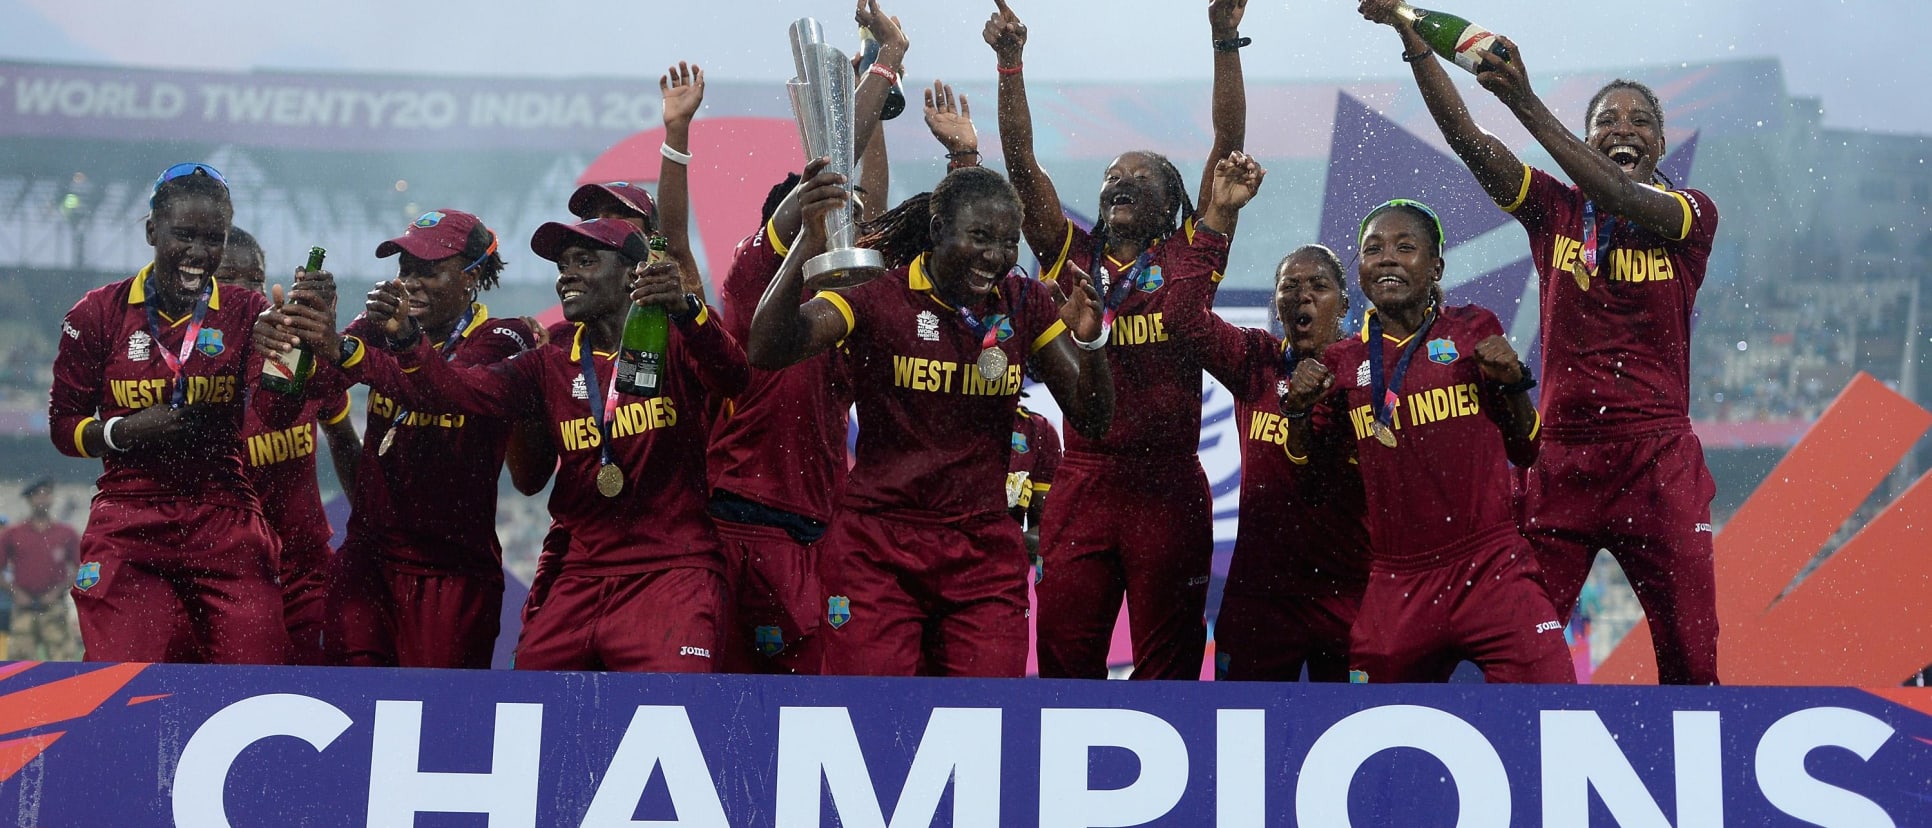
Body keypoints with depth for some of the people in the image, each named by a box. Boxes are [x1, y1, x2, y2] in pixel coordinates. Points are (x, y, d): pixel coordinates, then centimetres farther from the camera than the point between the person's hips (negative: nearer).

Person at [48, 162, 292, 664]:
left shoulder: (245, 312, 4)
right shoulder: (100, 314, 3)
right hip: (127, 524, 0)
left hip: (224, 524, 1)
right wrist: (126, 431, -11)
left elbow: (278, 415, -9)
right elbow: (63, 425, 9)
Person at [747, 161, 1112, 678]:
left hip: (985, 554, 3)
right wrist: (808, 245, -36)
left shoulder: (1024, 303, 3)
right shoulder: (878, 292, -9)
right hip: (877, 548, -3)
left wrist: (1088, 341, -15)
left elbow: (1091, 421, 4)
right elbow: (768, 351, -22)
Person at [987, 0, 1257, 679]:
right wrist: (1010, 61, 0)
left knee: (1167, 661, 5)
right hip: (1082, 485, 2)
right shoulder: (1073, 260, 11)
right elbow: (1021, 162, 7)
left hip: (1170, 487, -1)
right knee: (1065, 656, 3)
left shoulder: (1189, 260, 7)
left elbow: (1229, 146, 2)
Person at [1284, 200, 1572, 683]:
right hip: (1395, 585, 2)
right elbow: (1307, 463, 17)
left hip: (1491, 570, -1)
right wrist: (1299, 408, 0)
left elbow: (1525, 452, 11)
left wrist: (1512, 384, -5)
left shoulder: (1474, 331, 5)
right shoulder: (1343, 363, 7)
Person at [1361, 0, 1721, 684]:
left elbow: (1624, 203, -18)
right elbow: (1468, 139, -2)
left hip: (1657, 462, -1)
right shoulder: (1556, 209, 9)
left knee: (1690, 659, 1)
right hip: (1559, 459, 1)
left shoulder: (1691, 215, 3)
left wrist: (1526, 104, -28)